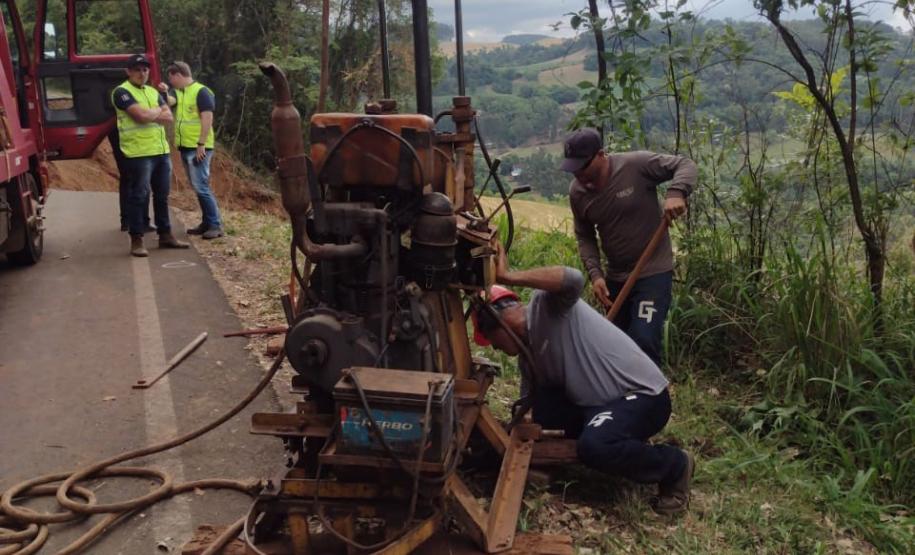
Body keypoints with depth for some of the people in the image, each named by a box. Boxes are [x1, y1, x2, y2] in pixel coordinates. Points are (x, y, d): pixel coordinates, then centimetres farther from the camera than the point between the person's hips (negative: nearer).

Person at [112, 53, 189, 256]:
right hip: (138, 153, -7)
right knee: (139, 196, -5)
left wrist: (149, 115, -9)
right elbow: (141, 115, -19)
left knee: (162, 196, 12)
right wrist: (157, 111, 0)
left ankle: (165, 235, 21)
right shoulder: (122, 92, -5)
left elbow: (169, 116, 6)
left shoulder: (153, 92, 18)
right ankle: (136, 241, 0)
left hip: (162, 151, 7)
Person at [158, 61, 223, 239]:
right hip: (185, 147, 9)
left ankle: (216, 225, -9)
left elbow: (207, 118, -16)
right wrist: (164, 92, -21)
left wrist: (201, 144, -20)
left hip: (198, 148, -9)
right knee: (197, 187, 11)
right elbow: (169, 102, -2)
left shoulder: (201, 92, -10)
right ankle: (207, 222, 16)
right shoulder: (177, 92, 15)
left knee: (201, 186, -12)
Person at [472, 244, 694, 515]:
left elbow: (573, 280, -37)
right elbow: (526, 407, 16)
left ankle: (675, 466, -3)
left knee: (594, 446, -32)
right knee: (539, 407, -4)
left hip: (643, 396, -9)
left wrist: (508, 276, -34)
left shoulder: (545, 305, -14)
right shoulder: (527, 353, 11)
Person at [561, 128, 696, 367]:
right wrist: (594, 273, -8)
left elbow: (684, 165, -13)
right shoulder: (577, 192, -3)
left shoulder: (637, 165, -18)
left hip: (653, 273, -6)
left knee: (644, 341, -16)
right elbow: (584, 237, 6)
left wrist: (676, 193, -34)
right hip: (615, 277, 6)